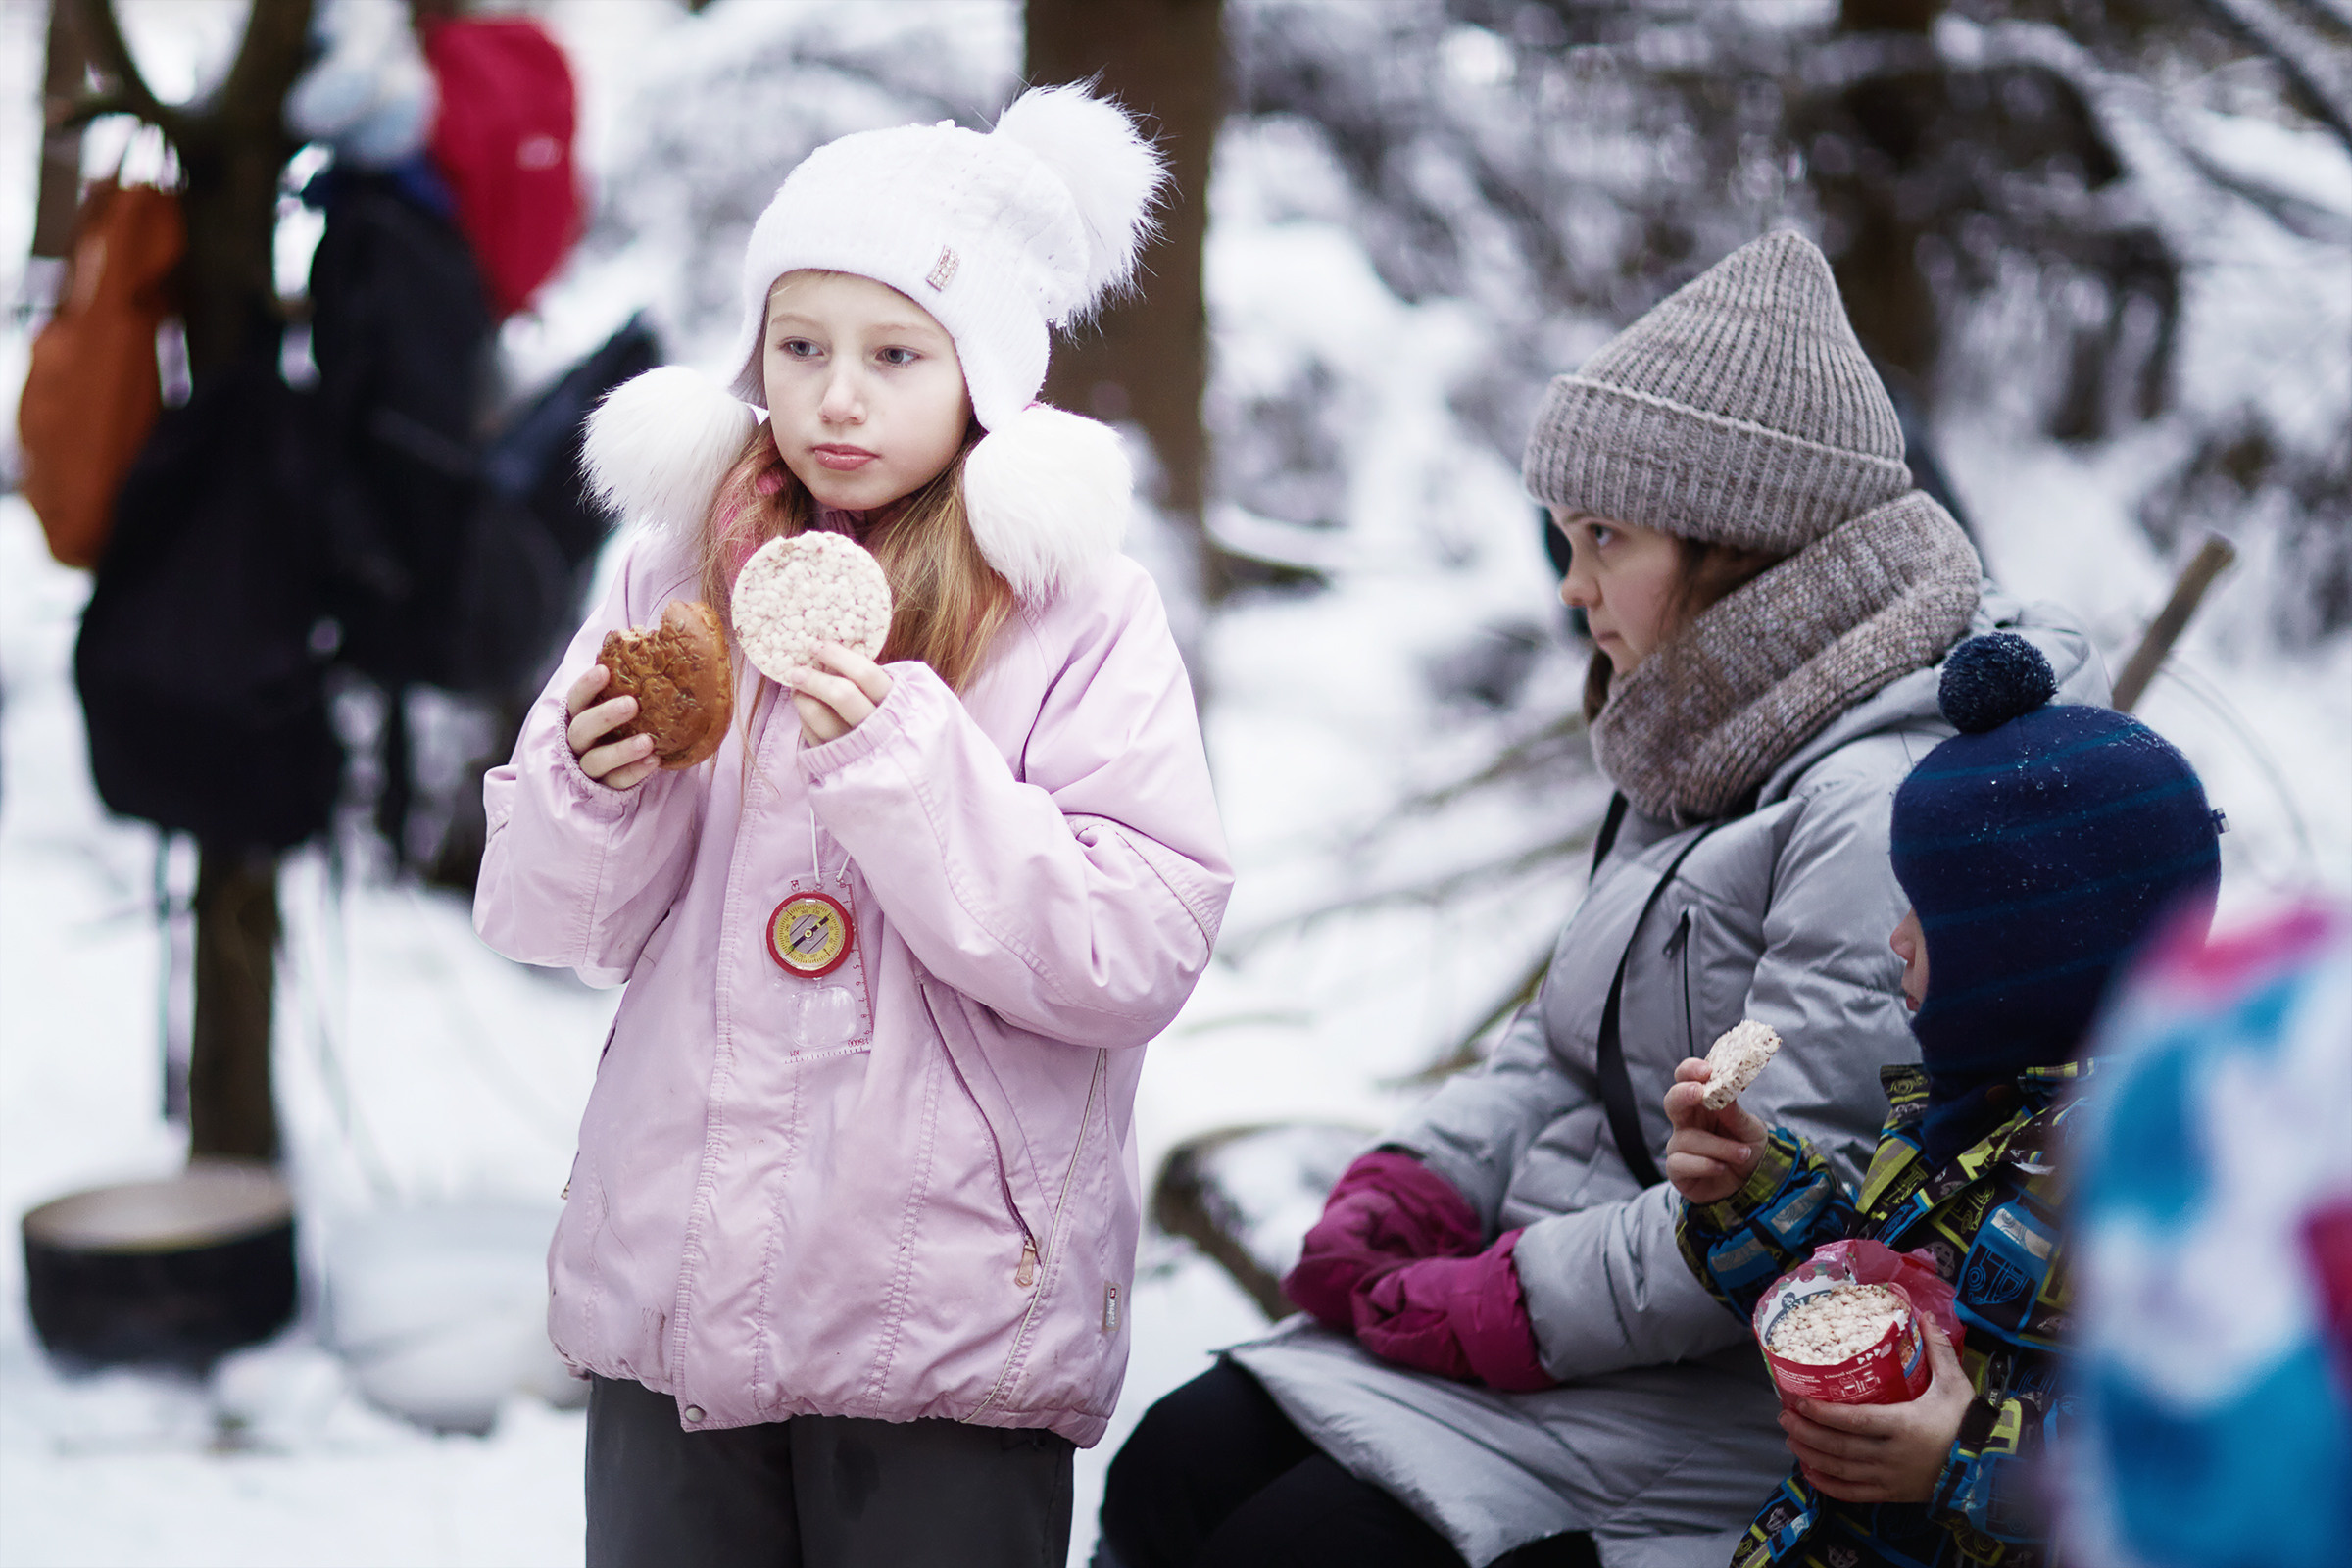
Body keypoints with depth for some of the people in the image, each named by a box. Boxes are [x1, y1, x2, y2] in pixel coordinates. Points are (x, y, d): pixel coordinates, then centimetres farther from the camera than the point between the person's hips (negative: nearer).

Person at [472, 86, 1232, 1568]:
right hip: (672, 1272, 3)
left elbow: (1142, 953, -15)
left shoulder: (1081, 614, -7)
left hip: (952, 1324, -3)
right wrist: (597, 788, -13)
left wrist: (907, 766, -23)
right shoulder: (681, 570, 4)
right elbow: (549, 917, 7)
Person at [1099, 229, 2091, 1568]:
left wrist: (1512, 1306, -18)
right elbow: (1566, 1039, 19)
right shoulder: (1725, 745, 13)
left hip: (1731, 1391, -9)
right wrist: (1418, 1182, 3)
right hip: (1567, 1277, 9)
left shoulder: (1887, 804, -22)